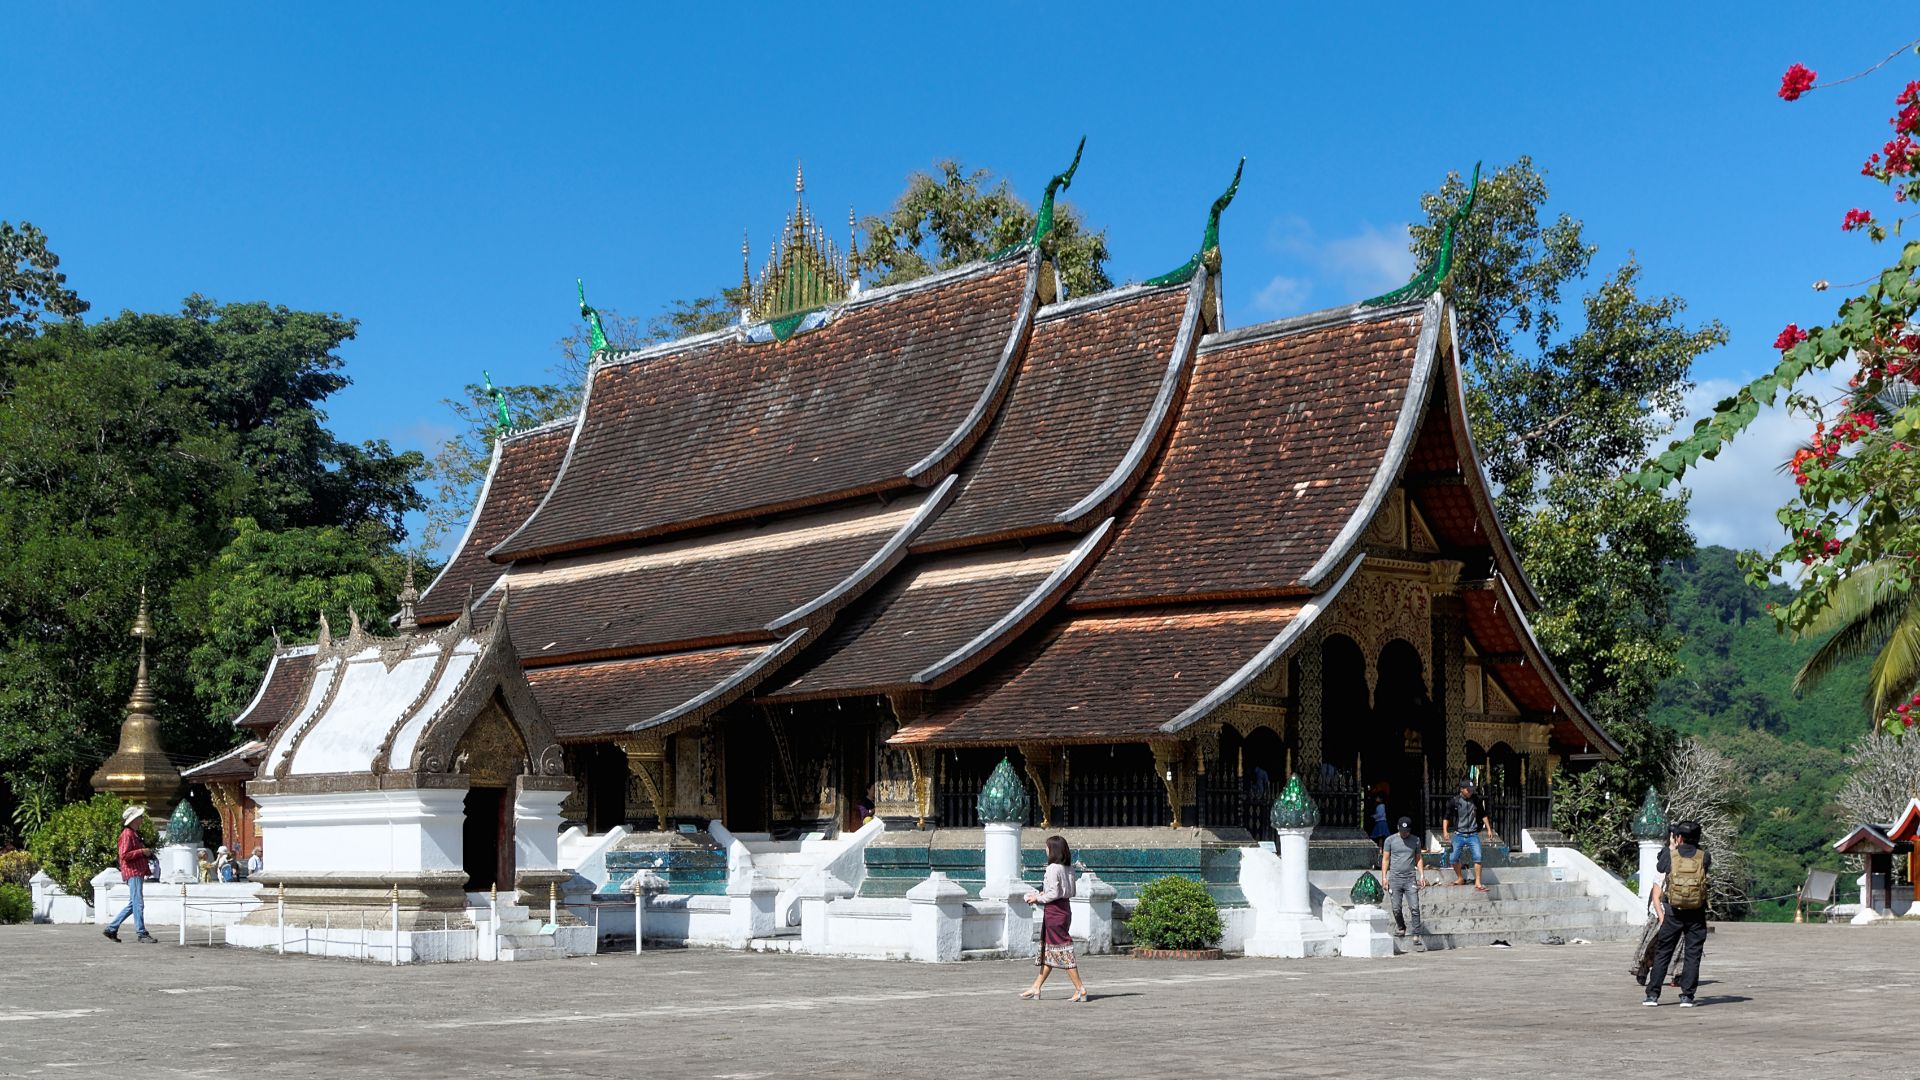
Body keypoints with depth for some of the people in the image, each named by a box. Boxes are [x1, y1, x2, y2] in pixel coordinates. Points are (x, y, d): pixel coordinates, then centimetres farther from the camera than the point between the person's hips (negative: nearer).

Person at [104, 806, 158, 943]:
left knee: (133, 904, 13)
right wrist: (142, 852, -17)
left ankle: (111, 928, 18)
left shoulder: (135, 833, 20)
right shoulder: (127, 834, -11)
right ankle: (141, 933, -8)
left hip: (138, 873, 11)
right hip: (132, 872, -11)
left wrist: (147, 854, 16)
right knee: (138, 903, -9)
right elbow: (124, 855, -20)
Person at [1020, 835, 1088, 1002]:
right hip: (1065, 908, 9)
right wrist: (1042, 893, 14)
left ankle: (1080, 988, -4)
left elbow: (1054, 894, -20)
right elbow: (1071, 891, 11)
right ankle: (1036, 988, 21)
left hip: (1054, 910, -9)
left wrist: (1038, 898, -4)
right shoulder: (1069, 868, 8)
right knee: (1048, 950, 14)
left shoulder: (1053, 868, -16)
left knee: (1062, 950, -4)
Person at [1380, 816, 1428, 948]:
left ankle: (1417, 937, -8)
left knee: (1414, 908, -9)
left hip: (1410, 879, 1)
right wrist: (1384, 877, -1)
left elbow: (1419, 858, 17)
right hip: (1395, 879, -1)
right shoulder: (1390, 840, 5)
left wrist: (1422, 875, 5)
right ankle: (1401, 927, 24)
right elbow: (1385, 859, 7)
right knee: (1396, 908, -2)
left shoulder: (1415, 841, 11)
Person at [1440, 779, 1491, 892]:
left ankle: (1477, 883, -9)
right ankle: (1461, 878, 22)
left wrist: (1489, 829, 12)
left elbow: (1483, 815, 14)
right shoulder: (1454, 801, -6)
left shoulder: (1476, 800, 0)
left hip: (1473, 835, 0)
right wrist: (1445, 831, -12)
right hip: (1459, 835, 0)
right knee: (1453, 858, -2)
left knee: (1477, 857, -15)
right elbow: (1447, 817, 0)